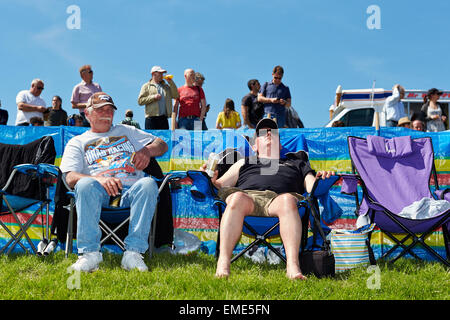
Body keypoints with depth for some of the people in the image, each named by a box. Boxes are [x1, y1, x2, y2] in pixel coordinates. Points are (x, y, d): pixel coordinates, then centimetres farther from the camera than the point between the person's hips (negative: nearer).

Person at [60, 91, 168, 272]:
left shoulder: (127, 131, 31)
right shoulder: (77, 142, 22)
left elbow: (162, 145, 26)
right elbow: (71, 178, 4)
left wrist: (147, 150, 1)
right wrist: (99, 179, -18)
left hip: (130, 190, 2)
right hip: (100, 193, -1)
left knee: (148, 184, -33)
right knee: (85, 185, -36)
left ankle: (133, 252, -37)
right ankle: (90, 252, -34)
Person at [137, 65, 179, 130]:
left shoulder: (166, 86, 22)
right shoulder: (146, 86, 10)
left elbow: (175, 96, 8)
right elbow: (140, 101, 1)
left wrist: (171, 82, 5)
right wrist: (153, 97, -9)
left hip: (164, 118, 4)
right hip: (151, 118, -4)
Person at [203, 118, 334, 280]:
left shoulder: (297, 163, 39)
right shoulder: (244, 163, 39)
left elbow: (313, 188, 24)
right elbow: (221, 186, 27)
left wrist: (322, 180, 1)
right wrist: (211, 181, 4)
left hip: (278, 198, 0)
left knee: (287, 200, -39)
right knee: (237, 198, -38)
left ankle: (293, 266, -52)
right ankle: (223, 264, -45)